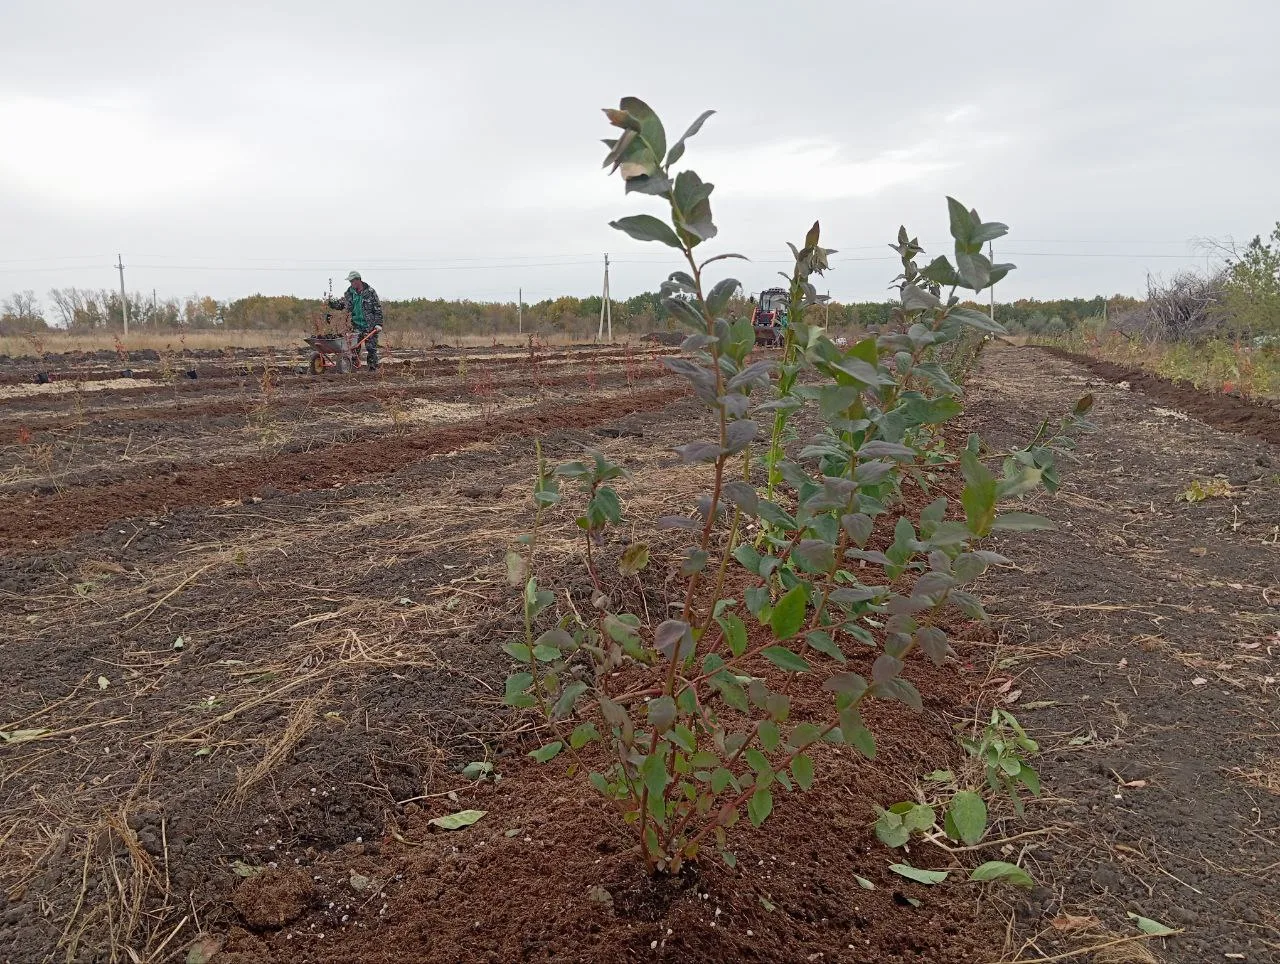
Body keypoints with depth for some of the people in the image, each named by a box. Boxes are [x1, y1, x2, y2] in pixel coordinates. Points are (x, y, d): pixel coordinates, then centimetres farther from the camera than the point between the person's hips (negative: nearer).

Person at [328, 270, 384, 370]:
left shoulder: (370, 292, -6)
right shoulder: (349, 293, 7)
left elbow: (378, 309, -5)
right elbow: (342, 303, 18)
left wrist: (378, 324, -10)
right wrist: (331, 303, -2)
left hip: (369, 326, -4)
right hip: (356, 326, 4)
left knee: (371, 347, -1)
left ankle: (373, 367, 7)